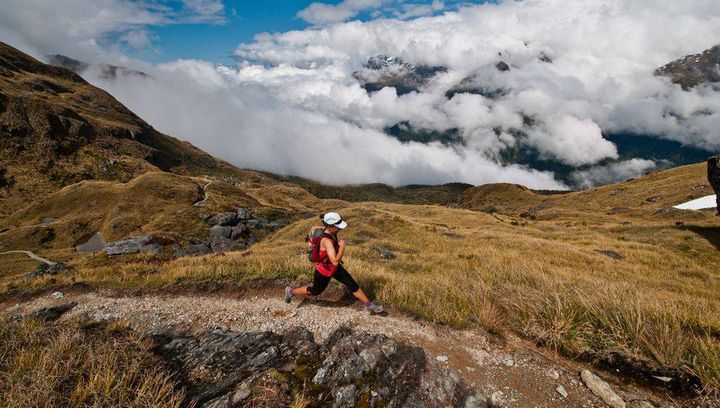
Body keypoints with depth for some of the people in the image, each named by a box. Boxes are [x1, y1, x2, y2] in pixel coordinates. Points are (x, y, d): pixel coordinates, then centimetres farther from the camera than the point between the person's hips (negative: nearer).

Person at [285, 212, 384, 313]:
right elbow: (335, 262, -43)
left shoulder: (331, 233, -12)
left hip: (335, 267, 8)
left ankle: (368, 305, 19)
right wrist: (342, 246, -37)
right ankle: (291, 291, 39)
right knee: (315, 291, 17)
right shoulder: (326, 240, -39)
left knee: (352, 285, 7)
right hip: (324, 271, -8)